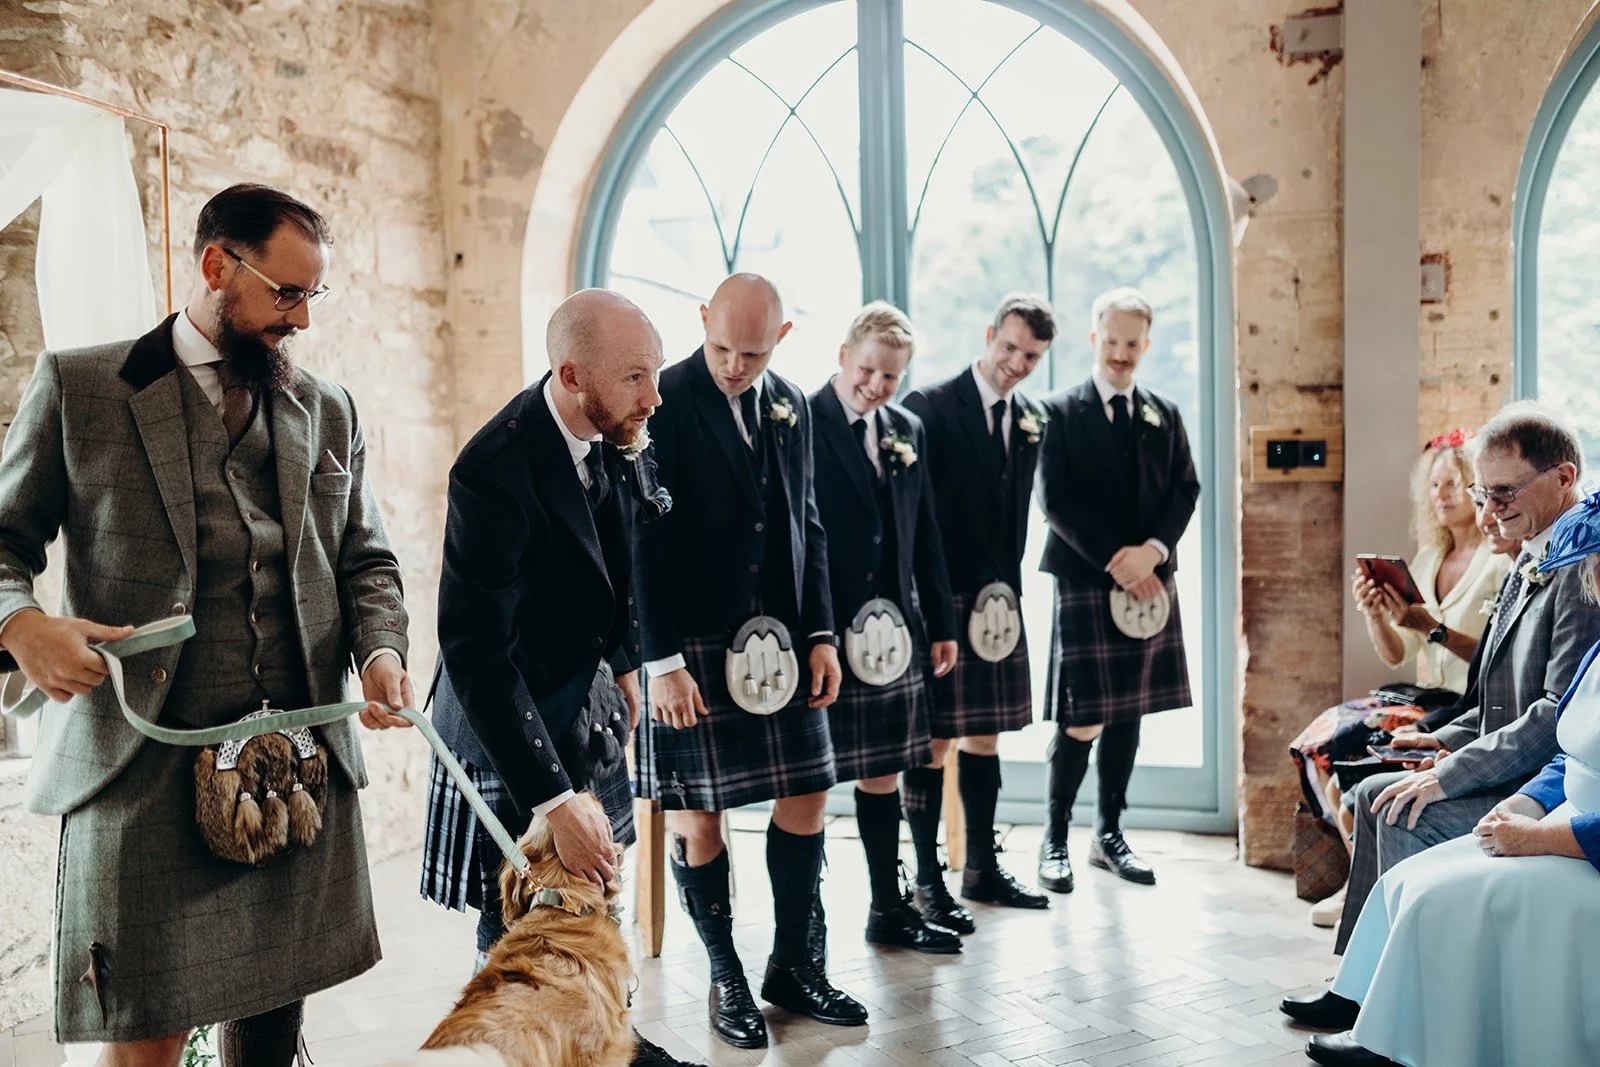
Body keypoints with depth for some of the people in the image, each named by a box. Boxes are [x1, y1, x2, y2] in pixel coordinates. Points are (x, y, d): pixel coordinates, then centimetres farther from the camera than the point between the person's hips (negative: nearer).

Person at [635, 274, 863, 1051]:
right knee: (696, 813, 4)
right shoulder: (666, 403, -10)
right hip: (694, 645, -5)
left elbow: (808, 525, 13)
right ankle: (726, 979, 21)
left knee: (806, 797, 9)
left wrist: (821, 634, 7)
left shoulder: (790, 405, 9)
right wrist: (663, 660, -15)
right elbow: (649, 541, -12)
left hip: (779, 638, 6)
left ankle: (792, 964, 25)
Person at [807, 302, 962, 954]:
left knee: (883, 771, 16)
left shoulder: (908, 431, 13)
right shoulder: (802, 423, -8)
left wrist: (941, 623, 15)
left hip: (891, 632, 7)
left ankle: (889, 910, 28)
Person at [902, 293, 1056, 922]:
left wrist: (1007, 588, 8)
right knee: (934, 741, -2)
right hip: (940, 602, -7)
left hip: (998, 601, 7)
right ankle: (927, 881, 7)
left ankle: (982, 869, 25)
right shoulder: (931, 407, -7)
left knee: (985, 734, 14)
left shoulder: (1028, 422, 13)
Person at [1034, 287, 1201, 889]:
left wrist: (1152, 551, -9)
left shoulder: (1165, 415, 14)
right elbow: (1056, 500, -7)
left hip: (1150, 582, 5)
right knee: (1082, 721, -7)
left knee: (1130, 713, 10)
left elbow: (1186, 489, 8)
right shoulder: (1061, 413, 0)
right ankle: (1054, 840, 8)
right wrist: (1115, 564, -13)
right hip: (1085, 583, -5)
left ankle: (1109, 835, 22)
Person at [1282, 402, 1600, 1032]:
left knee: (1409, 813, -22)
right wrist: (1450, 742, 7)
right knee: (1374, 794, 6)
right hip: (1516, 770, 11)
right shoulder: (1532, 563, 14)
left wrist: (1450, 775, -22)